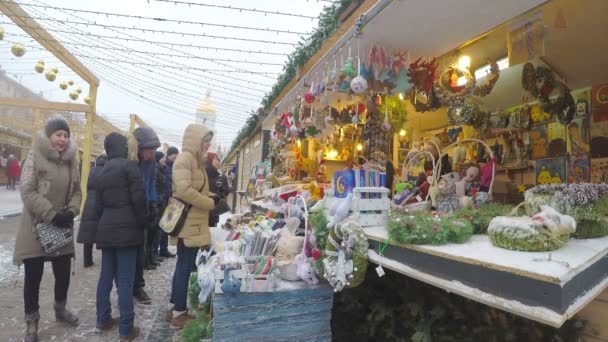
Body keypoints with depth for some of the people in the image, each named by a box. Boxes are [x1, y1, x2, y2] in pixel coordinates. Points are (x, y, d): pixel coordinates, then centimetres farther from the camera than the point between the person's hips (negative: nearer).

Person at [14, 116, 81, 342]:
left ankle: (60, 309, 36)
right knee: (33, 277, 5)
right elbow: (27, 192, -14)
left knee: (63, 273, 13)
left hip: (62, 228, 5)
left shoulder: (71, 160, 7)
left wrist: (71, 211, -8)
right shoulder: (35, 157, -8)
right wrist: (51, 215, -19)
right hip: (36, 228, -4)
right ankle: (31, 323, 22)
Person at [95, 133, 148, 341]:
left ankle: (103, 320, 26)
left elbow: (98, 205, 16)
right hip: (127, 228, -7)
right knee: (125, 279, -3)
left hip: (106, 229, 7)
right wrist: (143, 223, -2)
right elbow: (139, 198, -14)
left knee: (106, 275, 15)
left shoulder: (103, 171, 15)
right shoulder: (129, 165, -8)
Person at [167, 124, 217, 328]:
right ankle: (179, 314, 13)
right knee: (185, 267, 0)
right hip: (188, 224, -9)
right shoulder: (185, 158, -14)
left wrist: (211, 201, 10)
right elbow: (184, 190, -25)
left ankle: (175, 308, 28)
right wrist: (211, 203, -18)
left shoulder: (196, 160, 15)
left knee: (184, 266, 16)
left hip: (194, 223, 9)